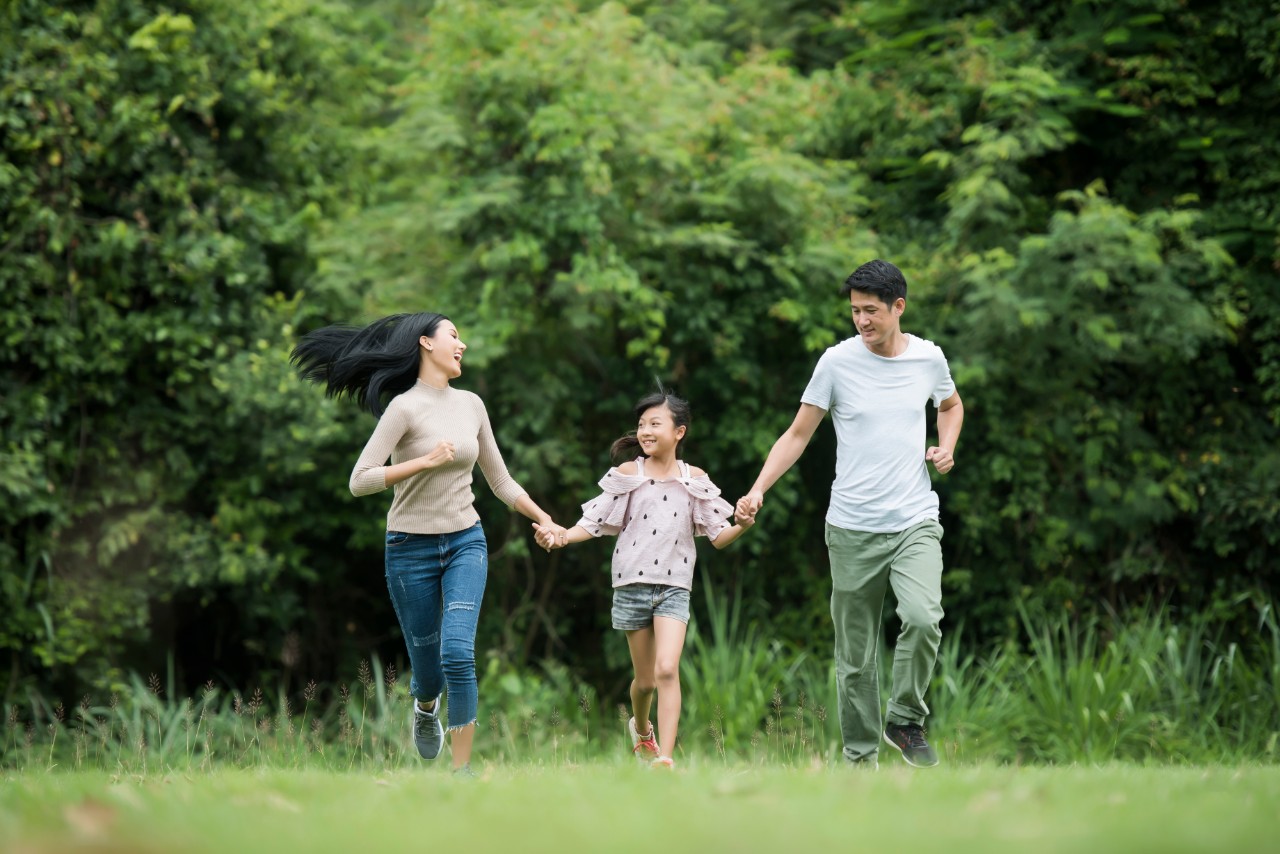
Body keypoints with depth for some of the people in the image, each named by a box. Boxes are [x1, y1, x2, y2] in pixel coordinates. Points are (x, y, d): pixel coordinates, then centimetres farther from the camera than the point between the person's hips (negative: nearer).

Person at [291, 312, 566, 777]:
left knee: (458, 652, -17)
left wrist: (545, 520, 15)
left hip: (466, 543, 3)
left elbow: (500, 480, 18)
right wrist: (425, 460, -20)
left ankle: (462, 768, -12)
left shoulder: (471, 405, 7)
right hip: (412, 547, -3)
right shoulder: (406, 407, -10)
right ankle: (425, 707, 43)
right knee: (428, 668, 5)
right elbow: (360, 481, -17)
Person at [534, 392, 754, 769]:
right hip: (633, 582, 1)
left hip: (674, 586, -1)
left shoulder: (694, 479, 3)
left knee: (667, 669, -18)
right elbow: (593, 522, -1)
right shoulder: (628, 474, 1)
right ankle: (641, 728, 40)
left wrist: (740, 527, -18)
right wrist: (561, 536, -19)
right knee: (644, 678, 8)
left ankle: (665, 758, -21)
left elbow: (717, 536, 3)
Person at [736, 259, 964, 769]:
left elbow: (950, 405, 26)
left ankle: (906, 720, -3)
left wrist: (946, 447, 5)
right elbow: (798, 434, 3)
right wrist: (758, 490, -9)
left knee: (923, 617, -24)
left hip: (915, 521, 1)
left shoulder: (928, 358, 4)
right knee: (855, 655, 2)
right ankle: (861, 757, 14)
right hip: (852, 529, -1)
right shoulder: (837, 362, -3)